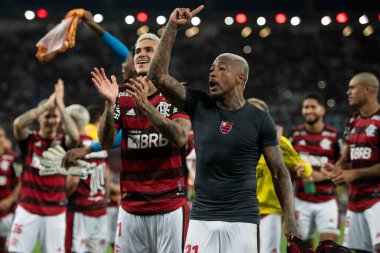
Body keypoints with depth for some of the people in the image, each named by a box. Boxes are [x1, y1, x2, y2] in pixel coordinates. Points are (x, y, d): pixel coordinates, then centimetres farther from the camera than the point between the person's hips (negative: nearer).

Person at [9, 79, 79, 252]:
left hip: (55, 212, 0)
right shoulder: (29, 140, -1)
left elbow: (75, 136, -24)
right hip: (28, 209, 0)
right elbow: (18, 124, -22)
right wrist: (47, 104, -21)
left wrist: (60, 104, -20)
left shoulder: (63, 143, 0)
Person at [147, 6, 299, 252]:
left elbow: (279, 172, 2)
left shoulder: (259, 120, 0)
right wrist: (172, 28, -5)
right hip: (202, 218, 2)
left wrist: (290, 218, -8)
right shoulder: (199, 106, 7)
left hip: (242, 220, -2)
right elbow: (158, 76, -1)